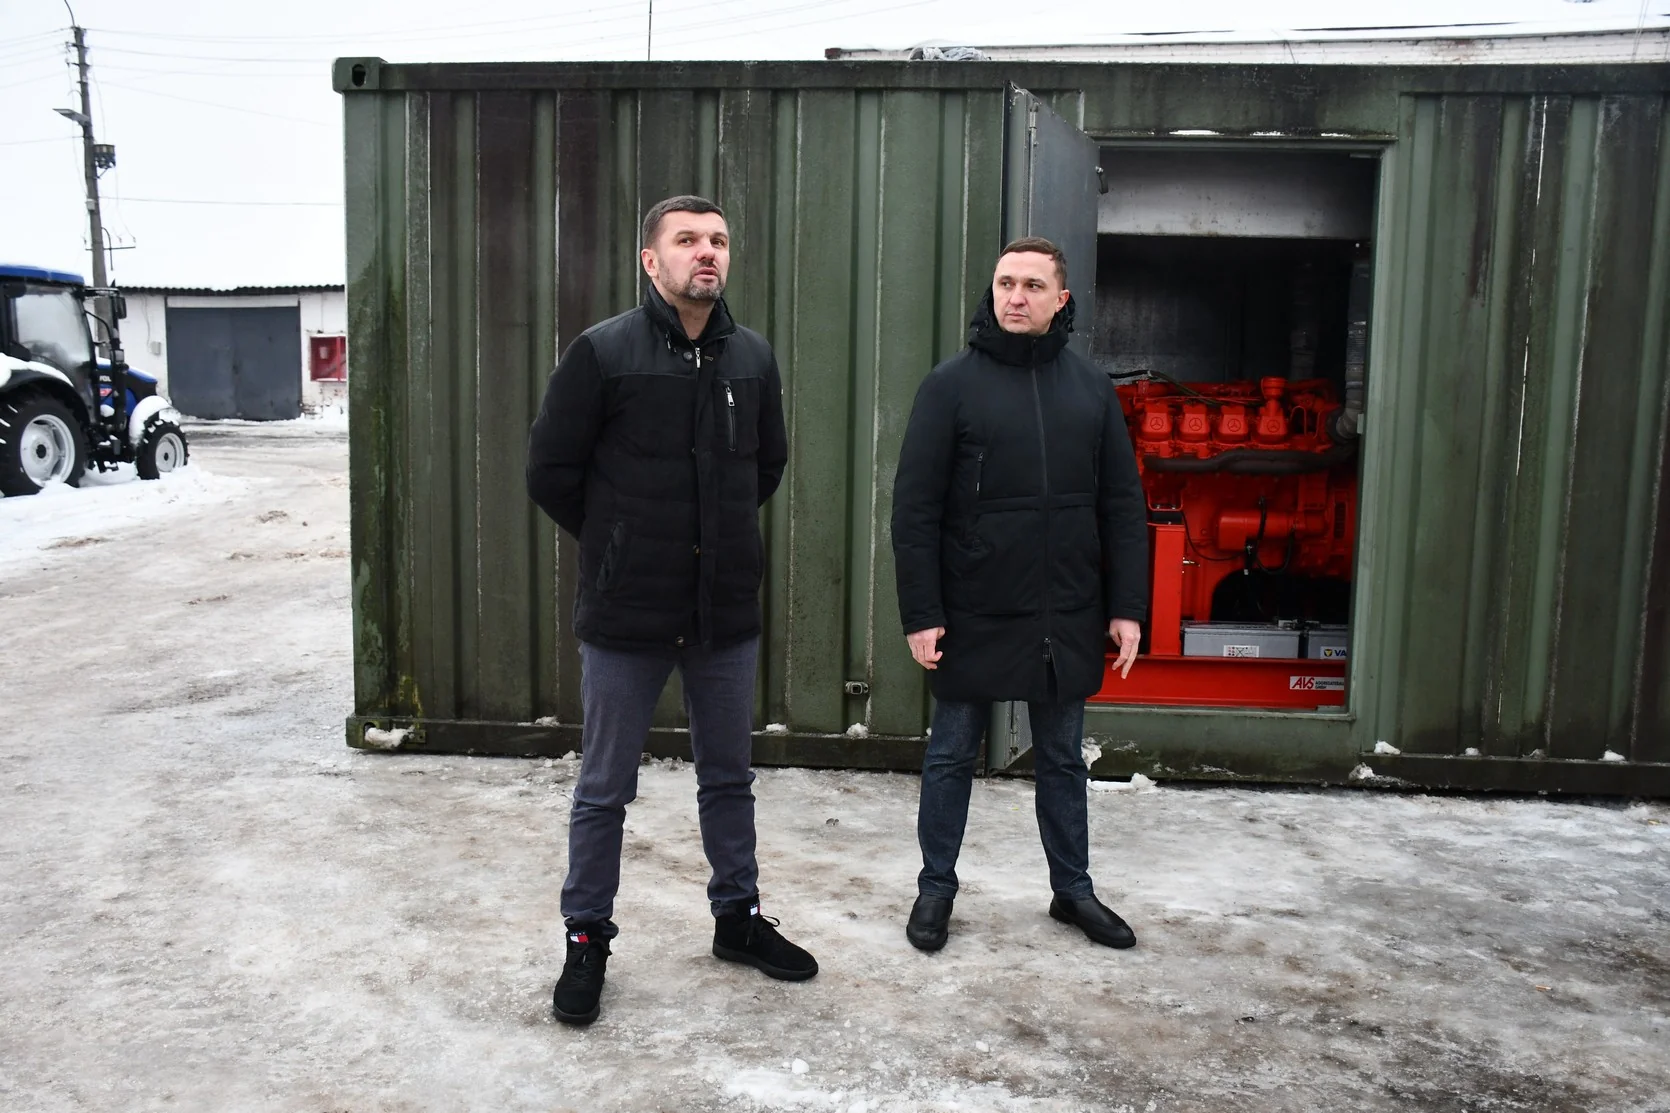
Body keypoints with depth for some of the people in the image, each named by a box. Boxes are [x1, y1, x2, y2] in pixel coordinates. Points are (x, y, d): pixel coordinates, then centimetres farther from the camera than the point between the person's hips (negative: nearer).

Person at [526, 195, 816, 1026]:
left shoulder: (753, 357, 3)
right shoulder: (602, 353, -10)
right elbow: (551, 472, -5)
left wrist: (722, 536, 12)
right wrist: (618, 548, 1)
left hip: (728, 611, 4)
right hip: (624, 615, -4)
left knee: (729, 777, 18)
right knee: (604, 791, 9)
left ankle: (738, 916, 36)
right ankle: (587, 940, 26)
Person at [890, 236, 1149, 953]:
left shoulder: (1091, 387, 4)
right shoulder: (952, 384, -6)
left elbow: (1123, 505, 6)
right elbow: (914, 508, -8)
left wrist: (1126, 606, 1)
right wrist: (921, 613, -12)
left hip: (1066, 619, 3)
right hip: (975, 616, -3)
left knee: (1063, 759, 16)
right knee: (951, 757, 10)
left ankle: (1073, 889, 31)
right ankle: (936, 888, 26)